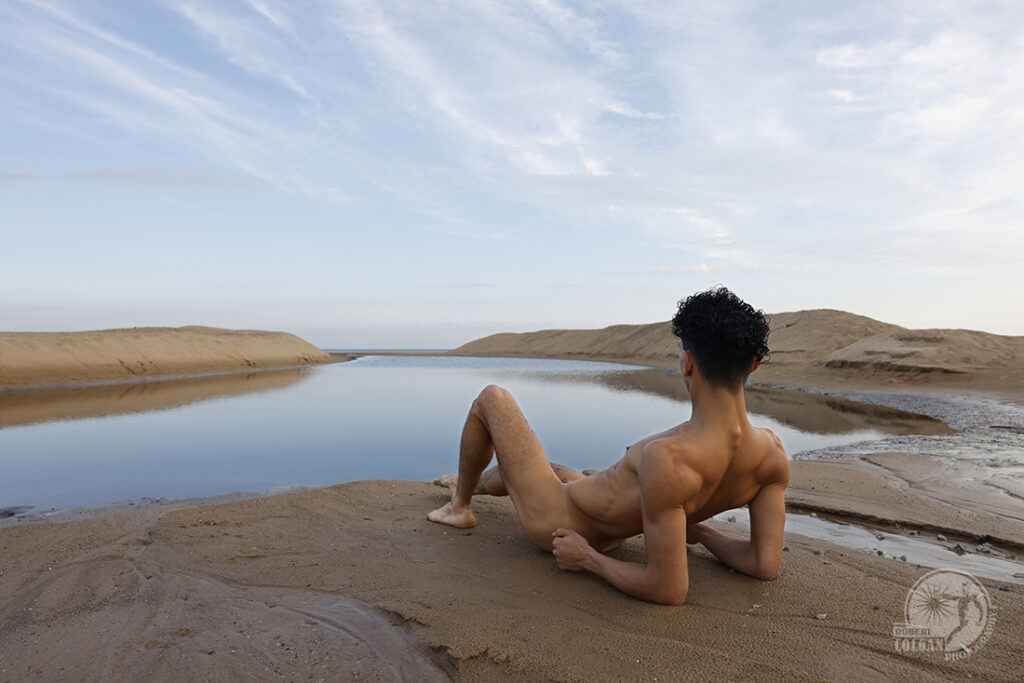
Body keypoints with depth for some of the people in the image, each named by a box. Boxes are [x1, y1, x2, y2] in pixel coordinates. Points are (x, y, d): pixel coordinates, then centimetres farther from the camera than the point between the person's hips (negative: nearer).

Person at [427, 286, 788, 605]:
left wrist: (587, 558, -19)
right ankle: (474, 483, 65)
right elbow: (766, 565, -13)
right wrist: (699, 530, 1)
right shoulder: (773, 453, -20)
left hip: (553, 522, -7)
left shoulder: (667, 460, -42)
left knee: (491, 398, 9)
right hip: (611, 537, 7)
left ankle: (459, 505, 31)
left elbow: (669, 591, -35)